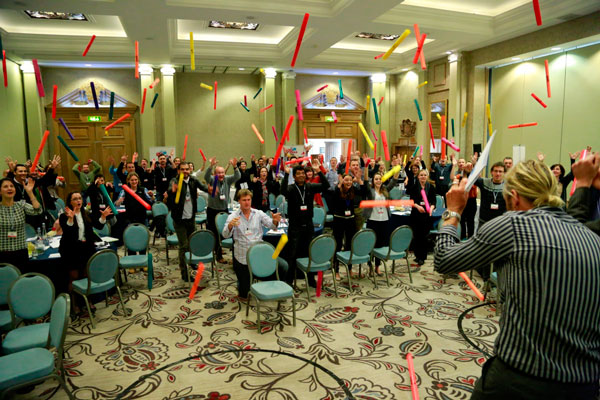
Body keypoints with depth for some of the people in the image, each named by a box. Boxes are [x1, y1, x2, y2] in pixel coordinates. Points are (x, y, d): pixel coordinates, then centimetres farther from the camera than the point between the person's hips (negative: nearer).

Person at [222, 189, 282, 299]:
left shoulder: (259, 214, 6)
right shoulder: (233, 216, 1)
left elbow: (271, 225, -3)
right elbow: (225, 235, -10)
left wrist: (275, 221, -27)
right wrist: (230, 225, -32)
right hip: (242, 256, -1)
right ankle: (243, 294, 40)